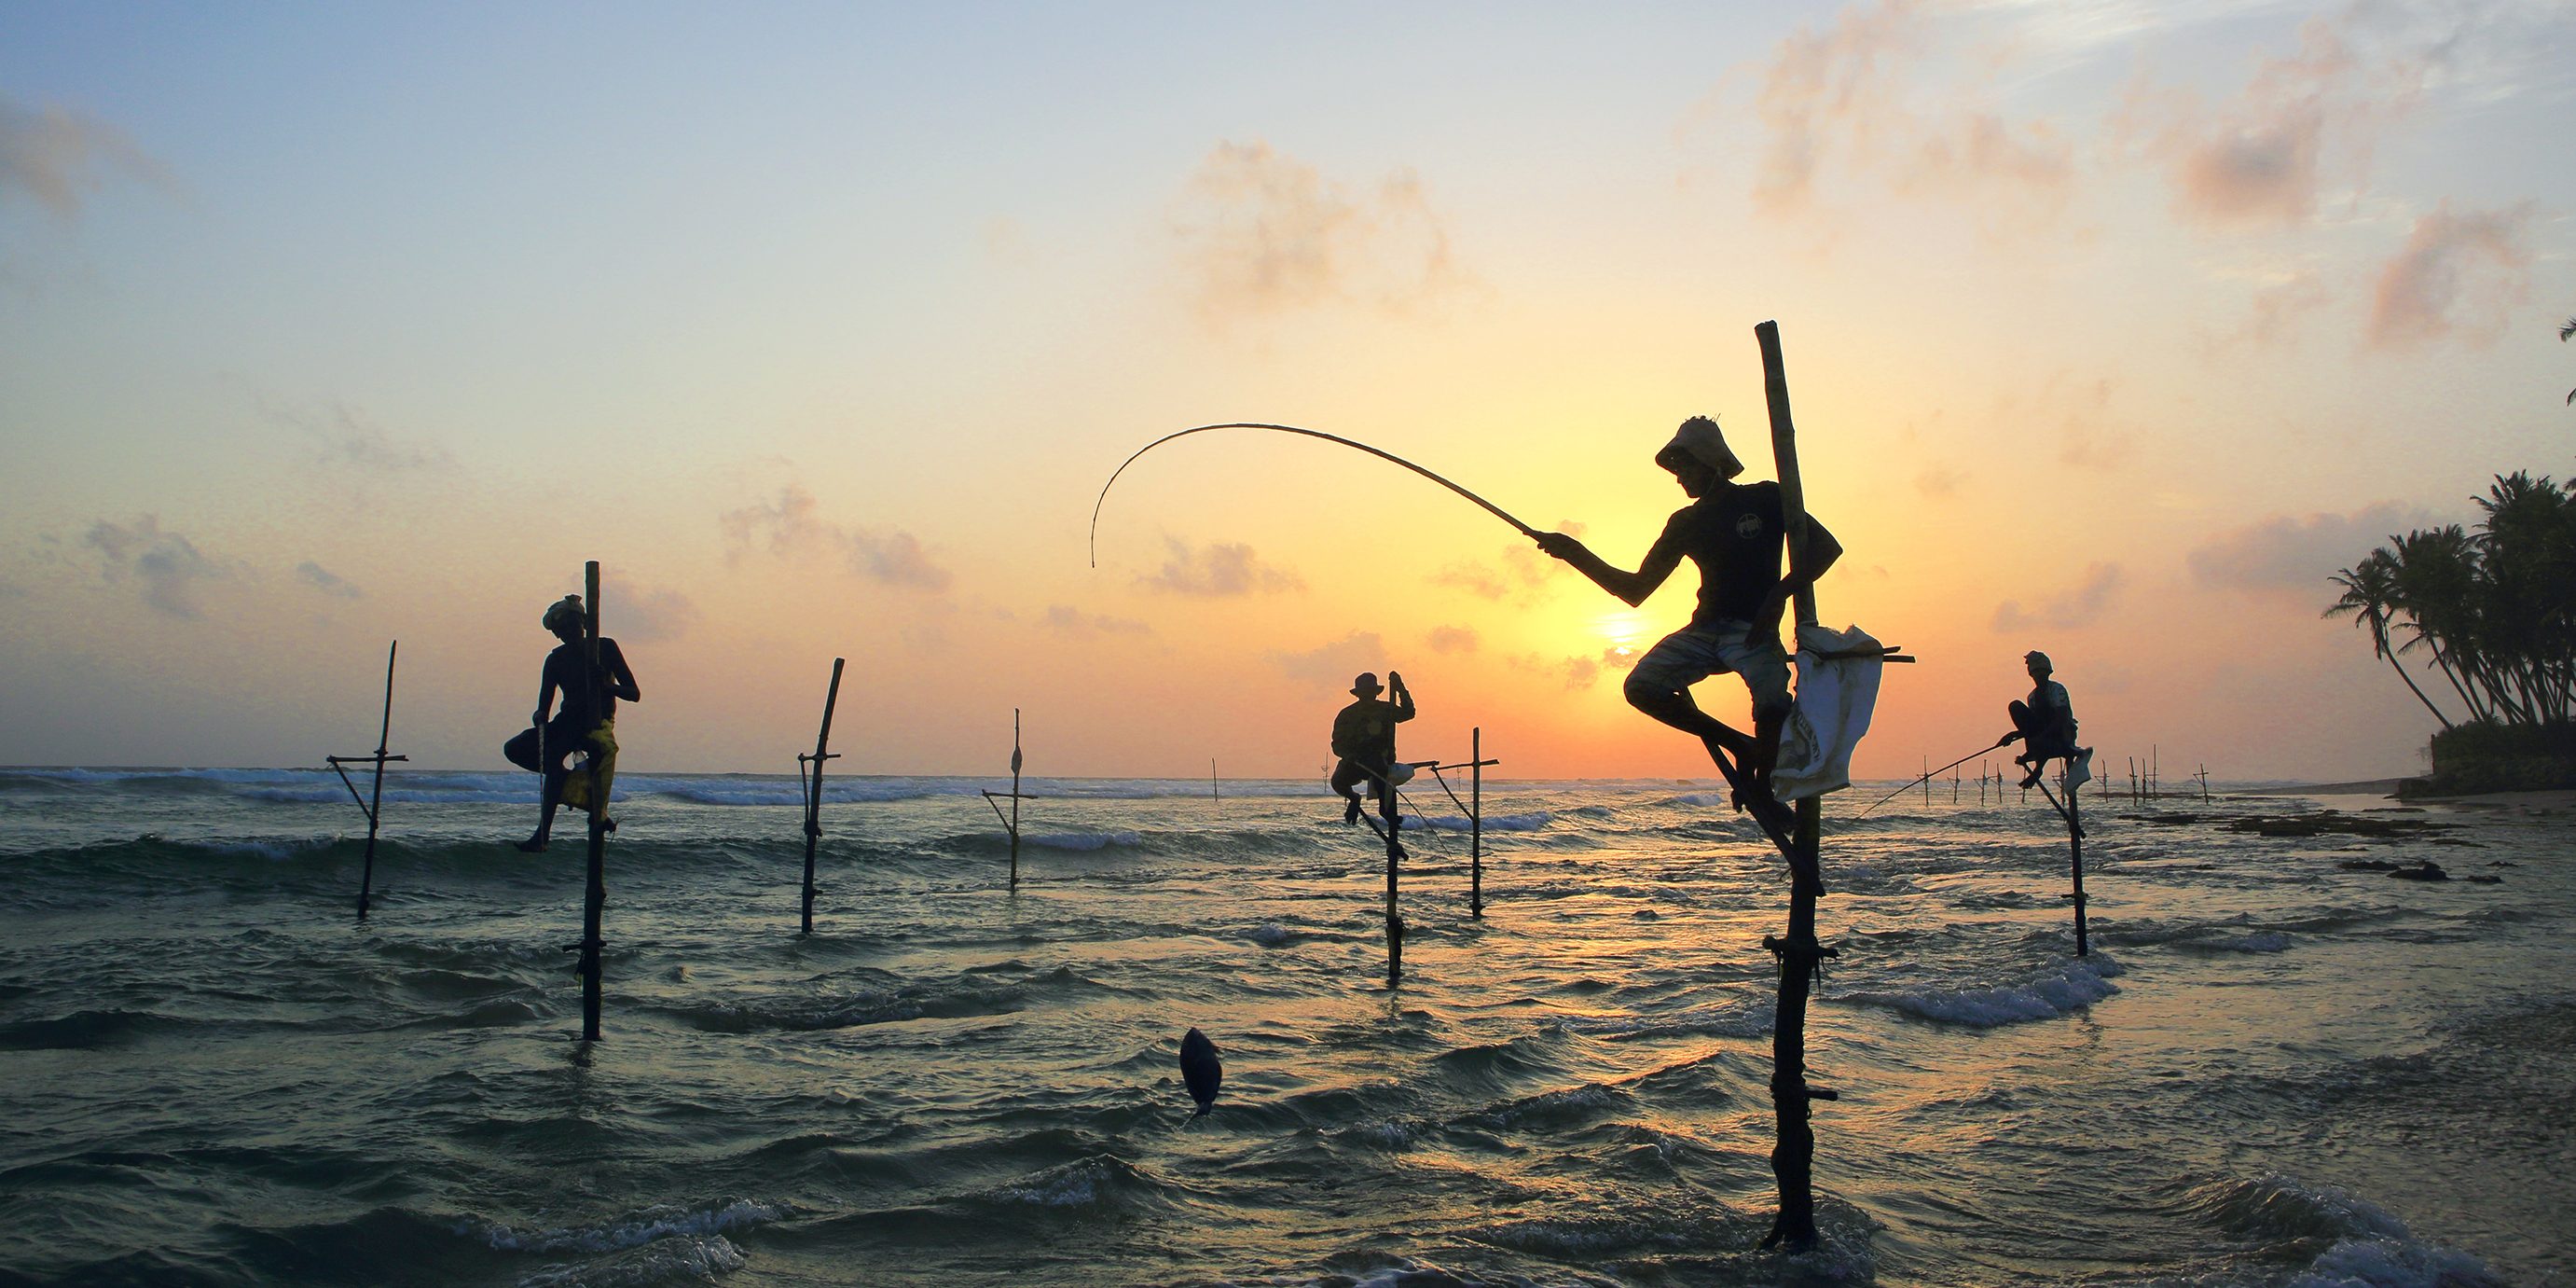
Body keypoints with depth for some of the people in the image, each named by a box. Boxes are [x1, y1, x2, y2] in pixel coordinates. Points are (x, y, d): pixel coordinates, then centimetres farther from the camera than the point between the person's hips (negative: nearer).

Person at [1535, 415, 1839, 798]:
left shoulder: (1764, 499, 3)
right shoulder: (1685, 522, 15)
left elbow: (1827, 547, -3)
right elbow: (1635, 590, 14)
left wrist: (1779, 593, -18)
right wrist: (1578, 555, 2)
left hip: (1753, 629, -5)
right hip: (1705, 629, 5)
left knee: (1773, 703, -34)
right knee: (1641, 687, -17)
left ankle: (1763, 789, -10)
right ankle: (1739, 745, -1)